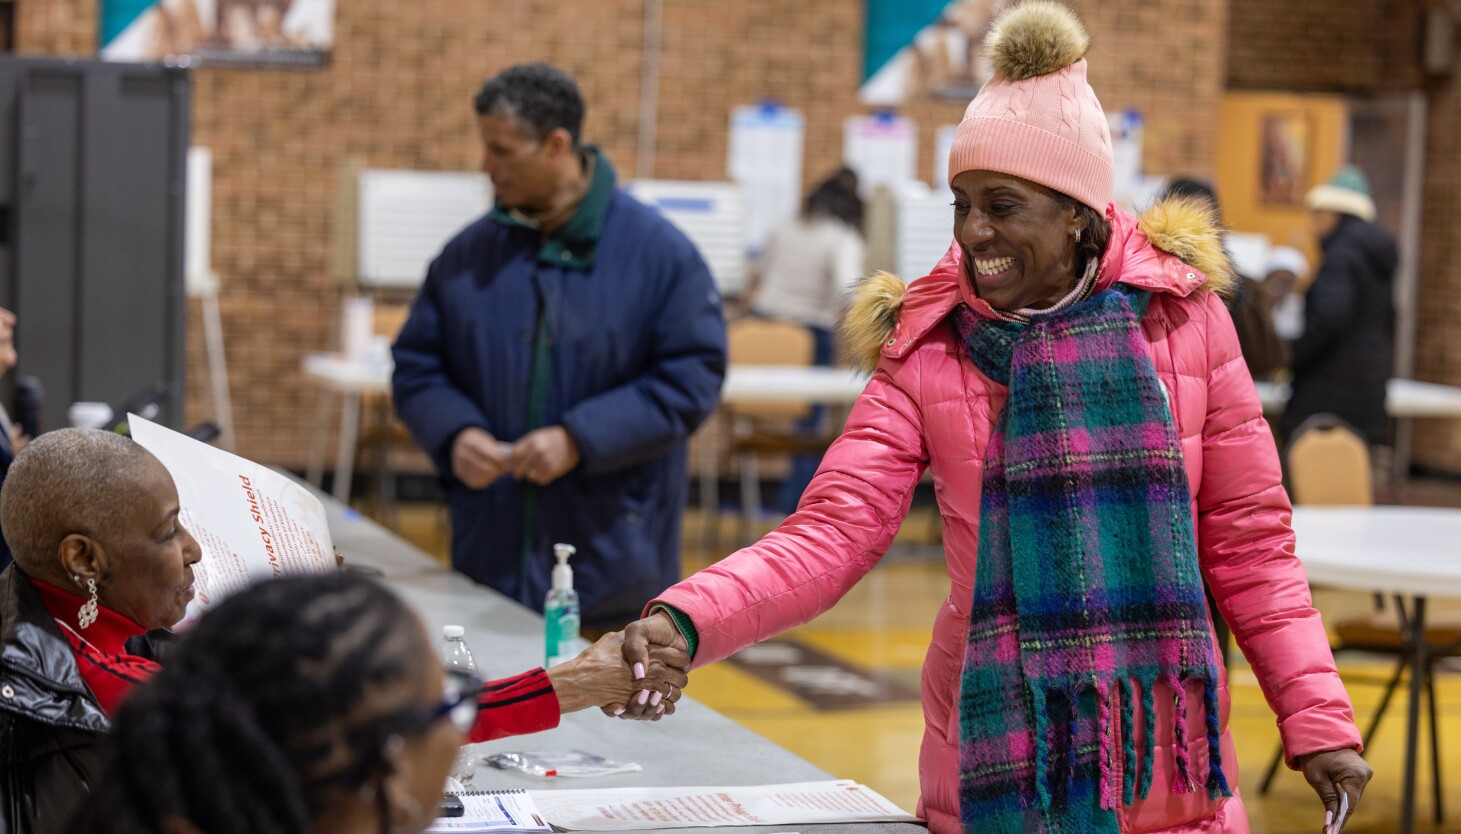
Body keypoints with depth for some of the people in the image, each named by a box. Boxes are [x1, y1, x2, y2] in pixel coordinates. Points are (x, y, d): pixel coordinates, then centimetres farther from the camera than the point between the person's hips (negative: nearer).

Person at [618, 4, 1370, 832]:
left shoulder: (1182, 318, -2)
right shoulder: (928, 350, -2)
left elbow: (1248, 540, 2)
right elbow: (831, 534, -11)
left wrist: (1318, 718, -5)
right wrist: (687, 619, -28)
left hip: (1164, 760, 0)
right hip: (996, 759, 0)